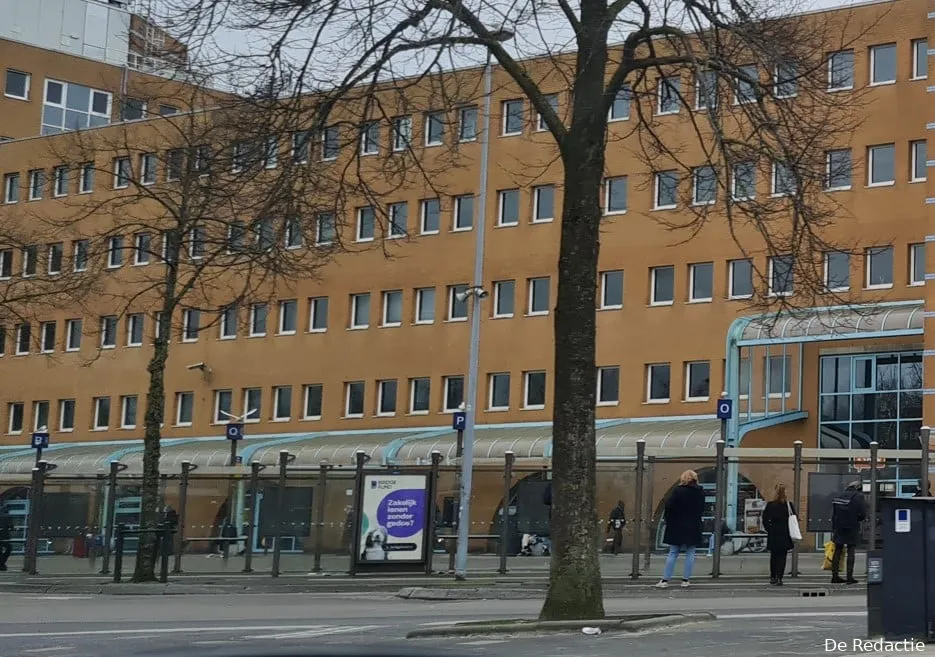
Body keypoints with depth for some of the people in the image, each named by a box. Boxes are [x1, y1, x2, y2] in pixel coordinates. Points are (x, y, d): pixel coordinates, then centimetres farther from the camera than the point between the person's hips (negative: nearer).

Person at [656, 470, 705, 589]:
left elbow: (669, 507, -14)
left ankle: (665, 580, 1)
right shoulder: (700, 493, 3)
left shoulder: (678, 491, -12)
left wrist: (668, 519, 1)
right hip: (694, 528, 3)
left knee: (672, 553, 3)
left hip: (677, 527, -2)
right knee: (690, 554, 8)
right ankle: (685, 580, 7)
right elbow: (702, 510, 11)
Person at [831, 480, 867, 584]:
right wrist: (857, 520, 9)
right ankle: (849, 577, -2)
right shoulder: (858, 497, -7)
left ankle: (835, 576, 13)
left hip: (838, 528, 5)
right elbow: (863, 514, -13)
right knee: (851, 552, 1)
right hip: (852, 528, -5)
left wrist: (833, 529, 15)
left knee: (837, 551, 10)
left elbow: (833, 514, 10)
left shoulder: (839, 496, 9)